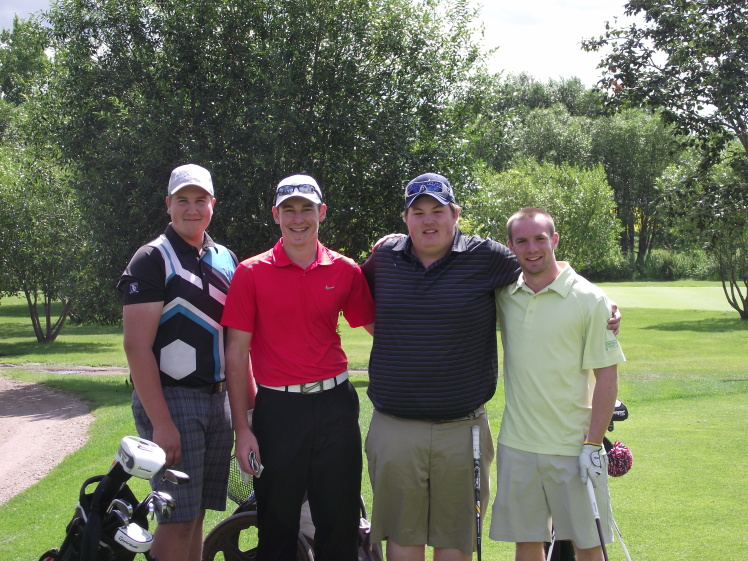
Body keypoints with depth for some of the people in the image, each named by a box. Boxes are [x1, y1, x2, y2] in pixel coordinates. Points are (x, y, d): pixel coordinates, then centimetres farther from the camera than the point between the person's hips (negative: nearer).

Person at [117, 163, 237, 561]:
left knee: (197, 513, 10)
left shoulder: (226, 259, 15)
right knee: (178, 519, -9)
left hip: (216, 398, 7)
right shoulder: (152, 259, -6)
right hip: (170, 399, -6)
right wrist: (161, 423, -19)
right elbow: (137, 346, -13)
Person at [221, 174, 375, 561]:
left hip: (335, 405, 2)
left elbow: (377, 327, 15)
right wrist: (242, 428, -5)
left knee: (340, 525, 8)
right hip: (277, 409, -2)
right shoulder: (252, 273, -1)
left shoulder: (345, 271, 4)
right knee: (277, 526, 8)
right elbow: (236, 353, -2)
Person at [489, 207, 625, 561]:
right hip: (516, 445, 3)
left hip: (574, 448, -3)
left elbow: (606, 375, -5)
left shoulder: (589, 299, -5)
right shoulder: (503, 295, 4)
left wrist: (593, 444, -11)